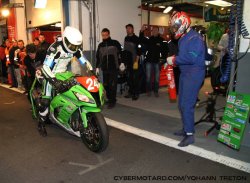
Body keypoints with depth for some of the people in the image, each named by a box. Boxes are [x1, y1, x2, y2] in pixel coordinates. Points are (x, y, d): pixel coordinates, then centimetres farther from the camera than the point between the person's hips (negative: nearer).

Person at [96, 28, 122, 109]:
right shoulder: (100, 45, 14)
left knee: (112, 85, -6)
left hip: (114, 68, -4)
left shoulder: (115, 43, 1)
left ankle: (112, 101, 1)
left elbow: (120, 54, 3)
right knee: (106, 85, 6)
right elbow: (98, 57, 17)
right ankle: (109, 99, 19)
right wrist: (97, 67, 14)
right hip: (104, 69, 5)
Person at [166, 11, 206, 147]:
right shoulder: (183, 38, 15)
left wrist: (174, 60, -17)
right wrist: (171, 61, 0)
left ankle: (190, 135, 1)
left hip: (194, 73, -10)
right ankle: (186, 129, 29)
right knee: (182, 104, 14)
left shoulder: (195, 38, -15)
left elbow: (191, 58, -26)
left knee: (187, 105, -10)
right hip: (185, 73, 10)